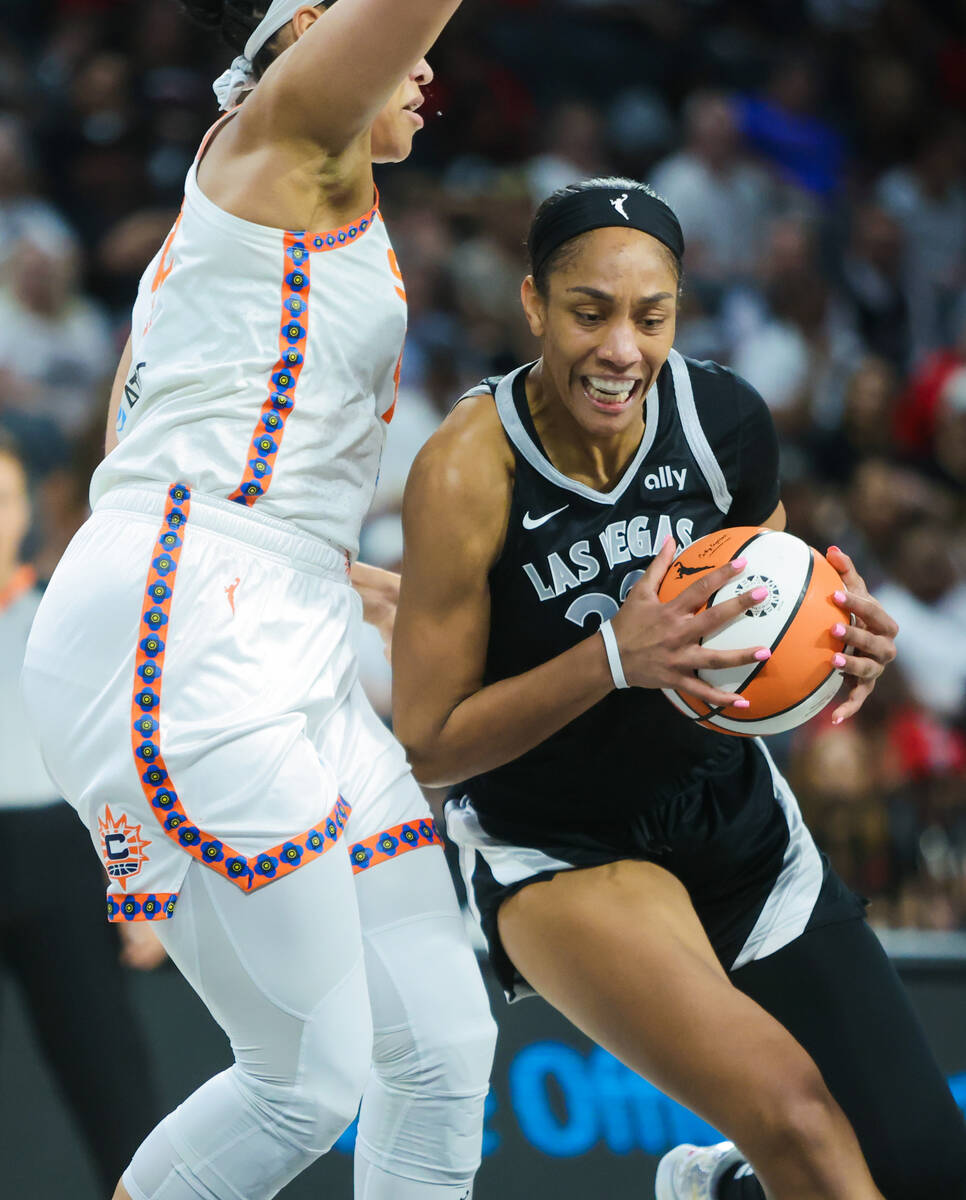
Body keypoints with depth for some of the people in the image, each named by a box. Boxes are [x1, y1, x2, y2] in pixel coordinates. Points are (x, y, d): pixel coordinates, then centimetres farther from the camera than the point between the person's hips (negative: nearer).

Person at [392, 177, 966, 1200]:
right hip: (556, 853, -5)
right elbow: (426, 746, -19)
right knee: (789, 1107, -31)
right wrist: (615, 657, -32)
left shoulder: (725, 418, -10)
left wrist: (846, 646, -16)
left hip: (735, 817, 5)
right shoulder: (470, 470, -23)